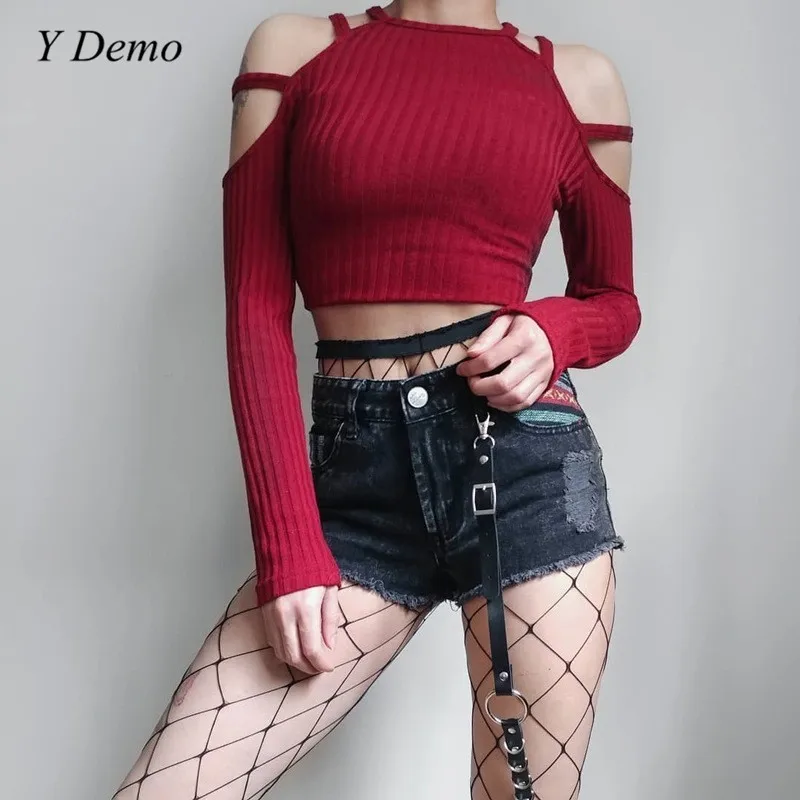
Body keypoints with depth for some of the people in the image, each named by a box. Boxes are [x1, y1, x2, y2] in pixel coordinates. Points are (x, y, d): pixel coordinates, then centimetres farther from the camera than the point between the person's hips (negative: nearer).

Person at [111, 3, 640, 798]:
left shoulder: (578, 77, 9)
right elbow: (256, 311, 0)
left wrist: (552, 332, -7)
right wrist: (290, 548, -8)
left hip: (526, 458, 1)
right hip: (355, 476, 0)